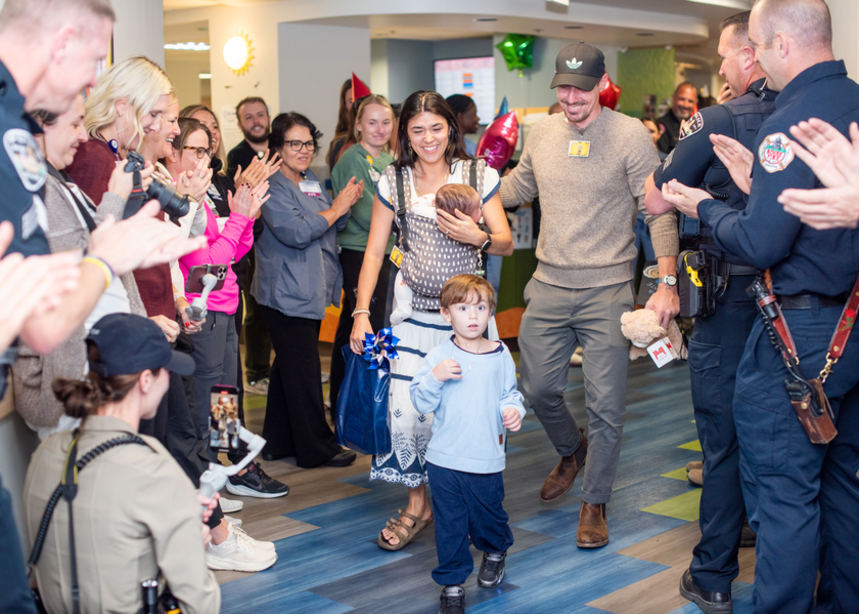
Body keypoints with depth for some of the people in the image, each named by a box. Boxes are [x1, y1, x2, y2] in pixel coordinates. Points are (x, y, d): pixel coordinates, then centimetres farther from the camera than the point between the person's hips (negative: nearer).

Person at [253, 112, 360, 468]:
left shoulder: (313, 183, 15)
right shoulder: (272, 186, -12)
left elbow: (330, 229, 21)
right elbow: (295, 232, -24)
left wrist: (346, 205, 2)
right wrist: (335, 209, -17)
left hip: (312, 291, 9)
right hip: (287, 293, -9)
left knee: (289, 368, 15)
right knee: (303, 371, -3)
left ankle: (279, 443, 25)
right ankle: (317, 448, 6)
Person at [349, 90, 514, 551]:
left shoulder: (478, 175, 2)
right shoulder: (393, 183, 5)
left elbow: (507, 244, 3)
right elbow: (374, 253, 5)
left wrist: (477, 237, -19)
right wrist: (361, 312, -4)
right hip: (414, 310, 1)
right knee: (405, 412, -8)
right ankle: (419, 505, 13)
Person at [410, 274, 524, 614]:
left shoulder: (500, 355, 0)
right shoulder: (438, 357, -6)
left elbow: (509, 393, 10)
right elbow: (421, 402, -8)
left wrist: (513, 410, -10)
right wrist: (435, 378, -25)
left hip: (487, 459, 1)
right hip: (444, 459, -1)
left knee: (488, 516, 15)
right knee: (449, 524, 4)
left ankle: (495, 551, 48)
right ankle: (452, 584, 20)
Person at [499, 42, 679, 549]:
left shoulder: (630, 135, -8)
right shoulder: (541, 132, 6)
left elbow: (660, 211, -10)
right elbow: (520, 188, 23)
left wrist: (667, 282, -17)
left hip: (607, 288, -4)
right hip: (549, 285, 4)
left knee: (606, 405, 0)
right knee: (539, 388, 11)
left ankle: (595, 503, 18)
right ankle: (572, 452, 42)